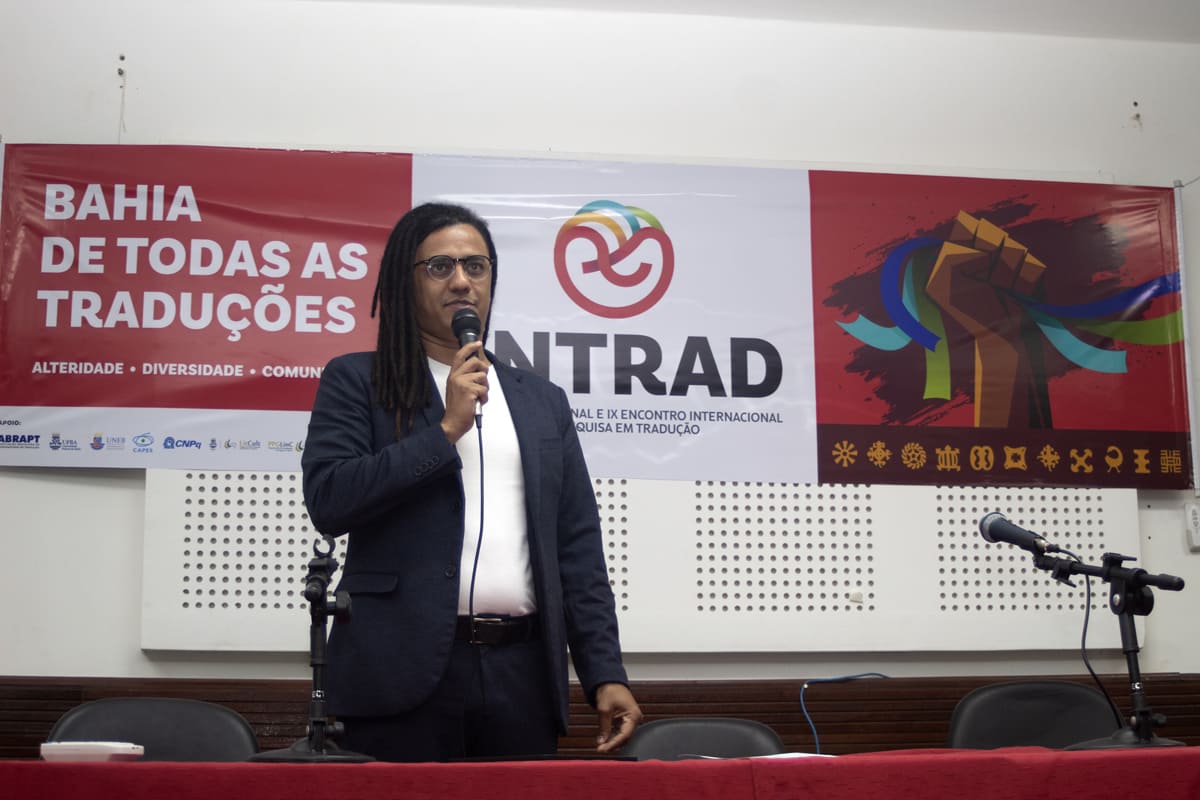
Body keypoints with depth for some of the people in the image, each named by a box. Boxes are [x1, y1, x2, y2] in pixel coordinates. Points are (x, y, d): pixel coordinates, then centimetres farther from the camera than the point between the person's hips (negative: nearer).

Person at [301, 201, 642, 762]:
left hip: (522, 674, 3)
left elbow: (578, 548, 12)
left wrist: (605, 673, 4)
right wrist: (446, 430, -10)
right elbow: (327, 501, -9)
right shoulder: (356, 381, 6)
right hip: (402, 673, -3)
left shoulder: (543, 400, 16)